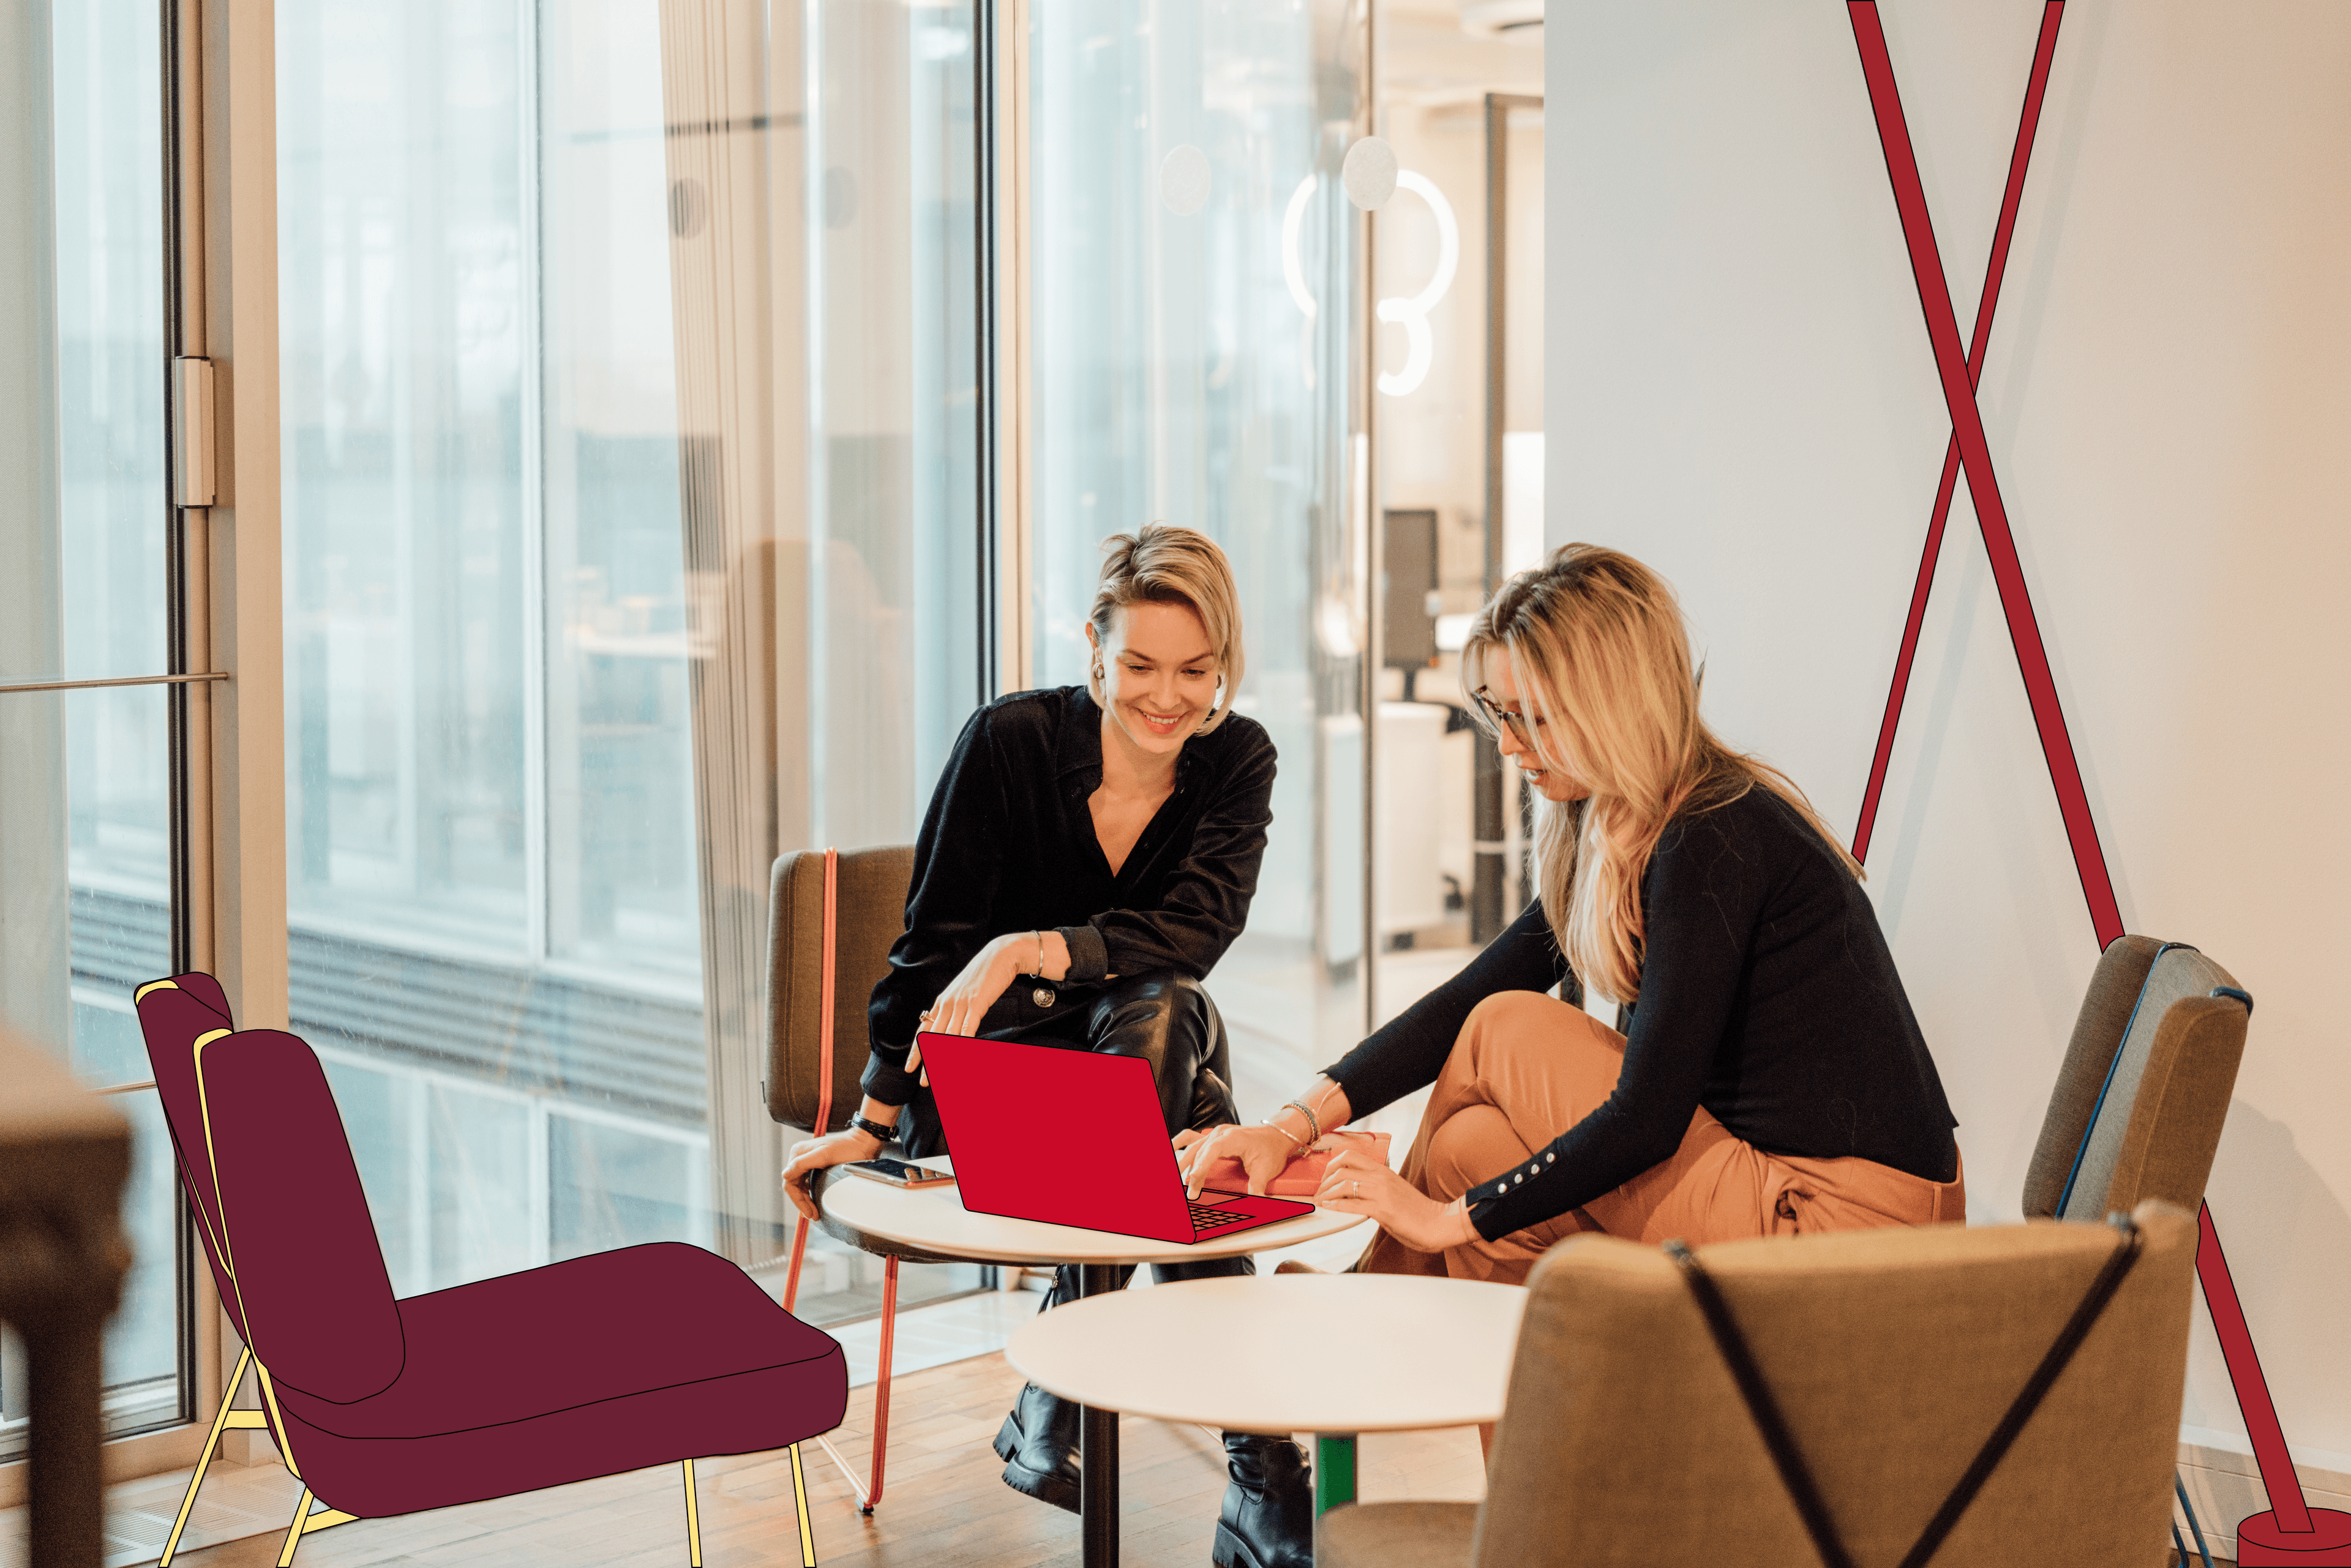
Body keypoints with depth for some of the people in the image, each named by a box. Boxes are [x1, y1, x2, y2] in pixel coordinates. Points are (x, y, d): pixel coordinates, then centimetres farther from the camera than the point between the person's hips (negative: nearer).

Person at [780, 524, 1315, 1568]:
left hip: (1148, 1053, 3)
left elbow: (1198, 928, -23)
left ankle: (1055, 1408, -30)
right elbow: (932, 943, -14)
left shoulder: (1236, 760, -8)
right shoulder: (1011, 741, -16)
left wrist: (1031, 951, -37)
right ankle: (1258, 1468, -34)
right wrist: (872, 1123, -16)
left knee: (1164, 1011, -34)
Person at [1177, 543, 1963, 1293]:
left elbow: (1647, 1119, -20)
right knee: (1472, 1147, 5)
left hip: (1838, 1229, -8)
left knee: (1507, 1034, -1)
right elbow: (1468, 995, 9)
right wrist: (1294, 1125, 0)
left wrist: (1454, 1217, -11)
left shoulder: (1712, 846, -19)